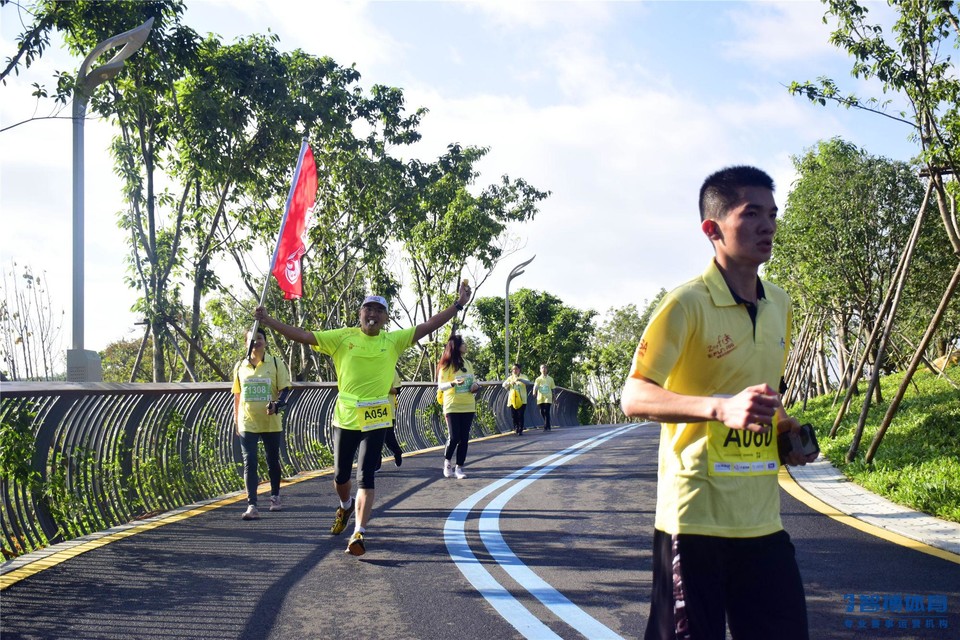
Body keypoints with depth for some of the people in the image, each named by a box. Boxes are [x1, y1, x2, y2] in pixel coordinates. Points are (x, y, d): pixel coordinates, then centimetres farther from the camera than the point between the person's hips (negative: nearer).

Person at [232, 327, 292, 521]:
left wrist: (278, 404, -23)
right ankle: (252, 506, -9)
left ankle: (275, 496, 33)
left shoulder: (276, 363, -1)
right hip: (247, 424, 1)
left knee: (273, 461, 12)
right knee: (249, 463, -7)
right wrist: (236, 421, 13)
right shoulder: (240, 366, 6)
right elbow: (237, 396, 13)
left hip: (271, 423, -1)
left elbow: (285, 389, -4)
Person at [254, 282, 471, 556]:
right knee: (341, 476, 12)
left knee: (366, 477, -6)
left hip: (376, 420, -1)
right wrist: (267, 320, -9)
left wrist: (458, 304, -5)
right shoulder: (343, 337, 0)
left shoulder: (394, 340, 3)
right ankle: (346, 506, 45)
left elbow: (427, 327, 1)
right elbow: (304, 336, -3)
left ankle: (359, 533, -2)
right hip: (345, 417, 1)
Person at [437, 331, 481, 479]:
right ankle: (447, 461, 17)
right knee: (454, 437, -7)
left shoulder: (468, 363, 10)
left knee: (464, 438, 2)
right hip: (452, 407, -5)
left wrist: (476, 386, -1)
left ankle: (459, 467, 8)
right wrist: (453, 383, -30)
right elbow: (440, 386, -12)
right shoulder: (447, 365, -8)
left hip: (468, 406, 5)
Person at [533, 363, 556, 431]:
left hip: (548, 398, -2)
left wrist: (553, 400, 9)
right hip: (540, 398, 2)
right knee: (542, 412, 4)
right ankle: (548, 426, 21)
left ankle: (546, 427, -10)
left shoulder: (550, 379, 7)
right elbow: (535, 387, -3)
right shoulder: (538, 379, 7)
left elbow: (552, 390, 11)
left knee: (546, 412, -13)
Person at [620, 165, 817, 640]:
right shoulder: (687, 304, -13)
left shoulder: (779, 304, 11)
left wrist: (783, 426, 5)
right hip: (697, 515, -7)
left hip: (763, 515, 7)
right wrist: (720, 407, -34)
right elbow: (634, 397, -20)